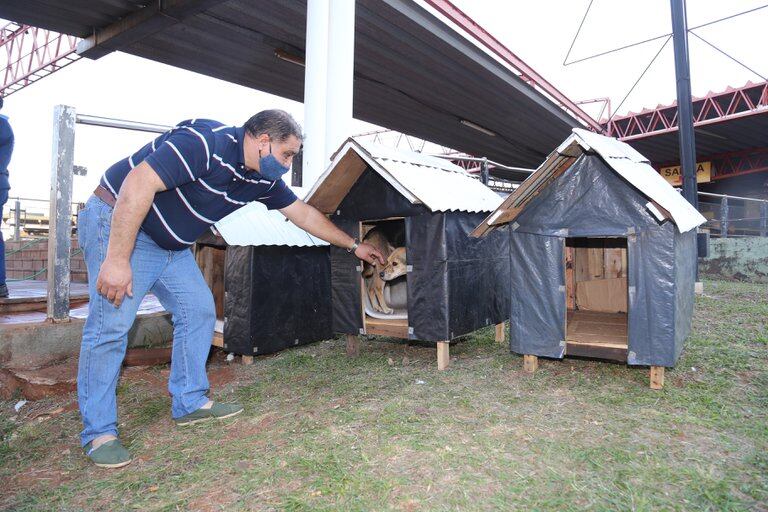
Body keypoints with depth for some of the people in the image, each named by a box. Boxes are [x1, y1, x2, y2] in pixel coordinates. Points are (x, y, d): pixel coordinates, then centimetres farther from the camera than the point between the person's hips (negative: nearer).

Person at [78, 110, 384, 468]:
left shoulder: (262, 179, 0)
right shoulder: (205, 142, -27)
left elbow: (304, 214, 10)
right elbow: (137, 185, -32)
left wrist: (353, 245, 14)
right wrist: (117, 260, -33)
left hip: (172, 245, 9)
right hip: (117, 221, -8)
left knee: (198, 311, 5)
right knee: (111, 324, -11)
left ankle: (190, 403, 17)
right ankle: (98, 432, 2)